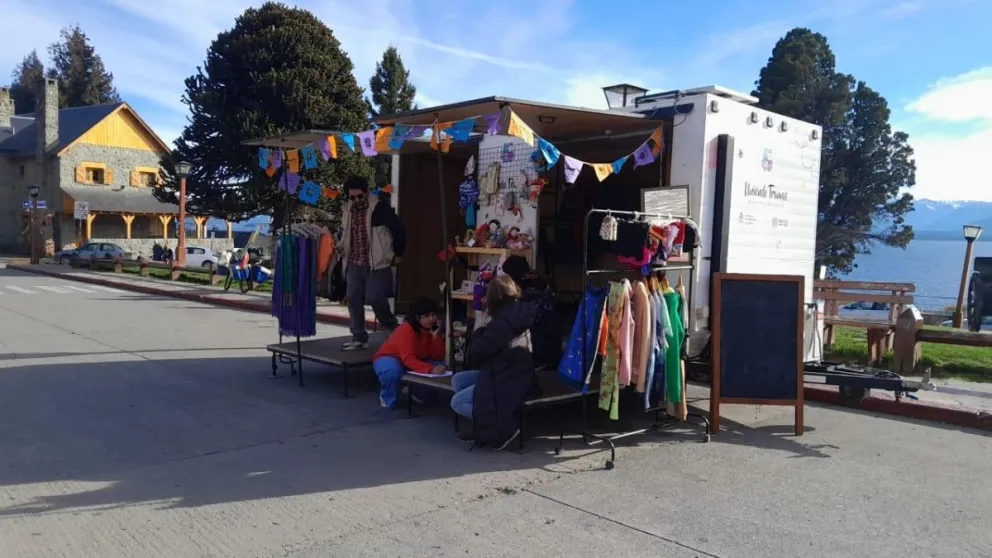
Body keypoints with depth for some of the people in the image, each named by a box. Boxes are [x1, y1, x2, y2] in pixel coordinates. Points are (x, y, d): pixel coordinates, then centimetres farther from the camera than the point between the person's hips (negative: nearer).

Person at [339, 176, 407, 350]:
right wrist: (341, 248, 6)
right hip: (354, 263, 6)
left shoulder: (380, 207, -11)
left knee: (375, 297, -14)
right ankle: (359, 338, 11)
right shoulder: (346, 210, 9)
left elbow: (399, 229, -8)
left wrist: (397, 254, -3)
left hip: (377, 263, -6)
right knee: (353, 298, 1)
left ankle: (394, 330, 10)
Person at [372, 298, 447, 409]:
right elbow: (408, 359, -38)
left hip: (415, 361, 6)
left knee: (440, 367, -18)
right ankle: (387, 398, -9)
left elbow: (438, 357, -13)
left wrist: (436, 337, -28)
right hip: (388, 358, -6)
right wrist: (430, 370, -50)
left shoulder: (433, 329, -10)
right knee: (393, 372, -42)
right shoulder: (406, 329, -30)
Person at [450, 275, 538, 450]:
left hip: (510, 383, -10)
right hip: (516, 376, 10)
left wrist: (480, 331, 1)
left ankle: (505, 426, -7)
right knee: (457, 379, 15)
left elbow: (475, 354, -15)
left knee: (457, 402, -3)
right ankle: (484, 427, 7)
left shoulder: (500, 323, -24)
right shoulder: (522, 315, 2)